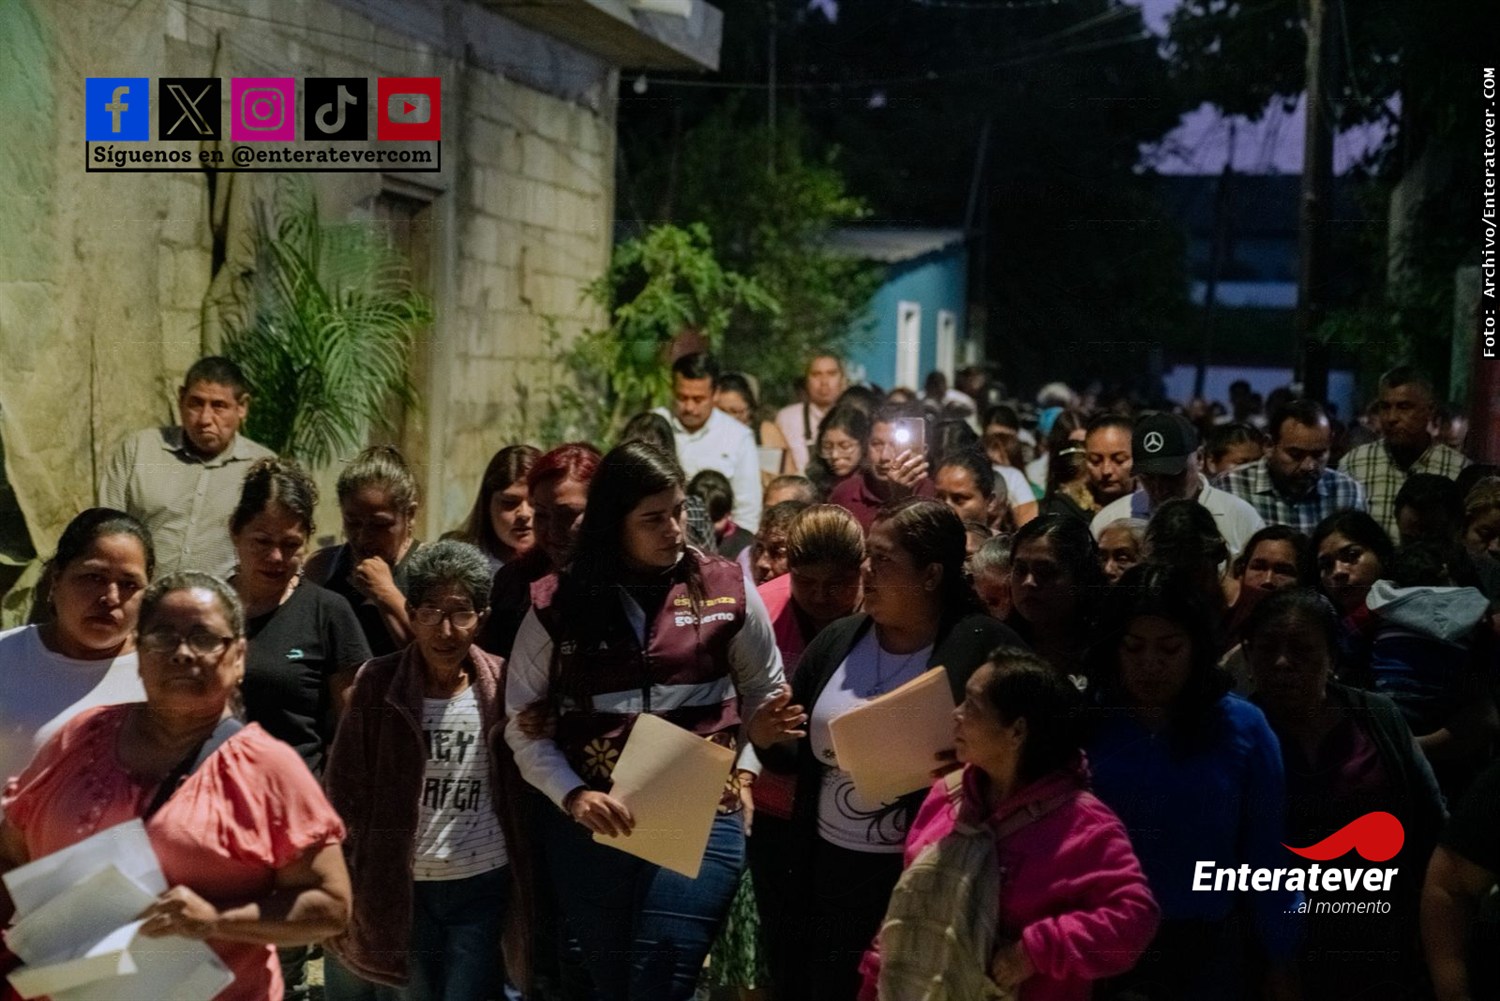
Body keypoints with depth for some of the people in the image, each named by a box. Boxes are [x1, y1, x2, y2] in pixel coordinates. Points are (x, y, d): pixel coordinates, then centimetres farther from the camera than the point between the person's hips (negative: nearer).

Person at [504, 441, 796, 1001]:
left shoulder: (728, 591, 2)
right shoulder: (557, 604, -1)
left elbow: (763, 691, 13)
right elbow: (522, 723, 1)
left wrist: (758, 736, -8)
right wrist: (572, 796, -12)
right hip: (588, 826, 2)